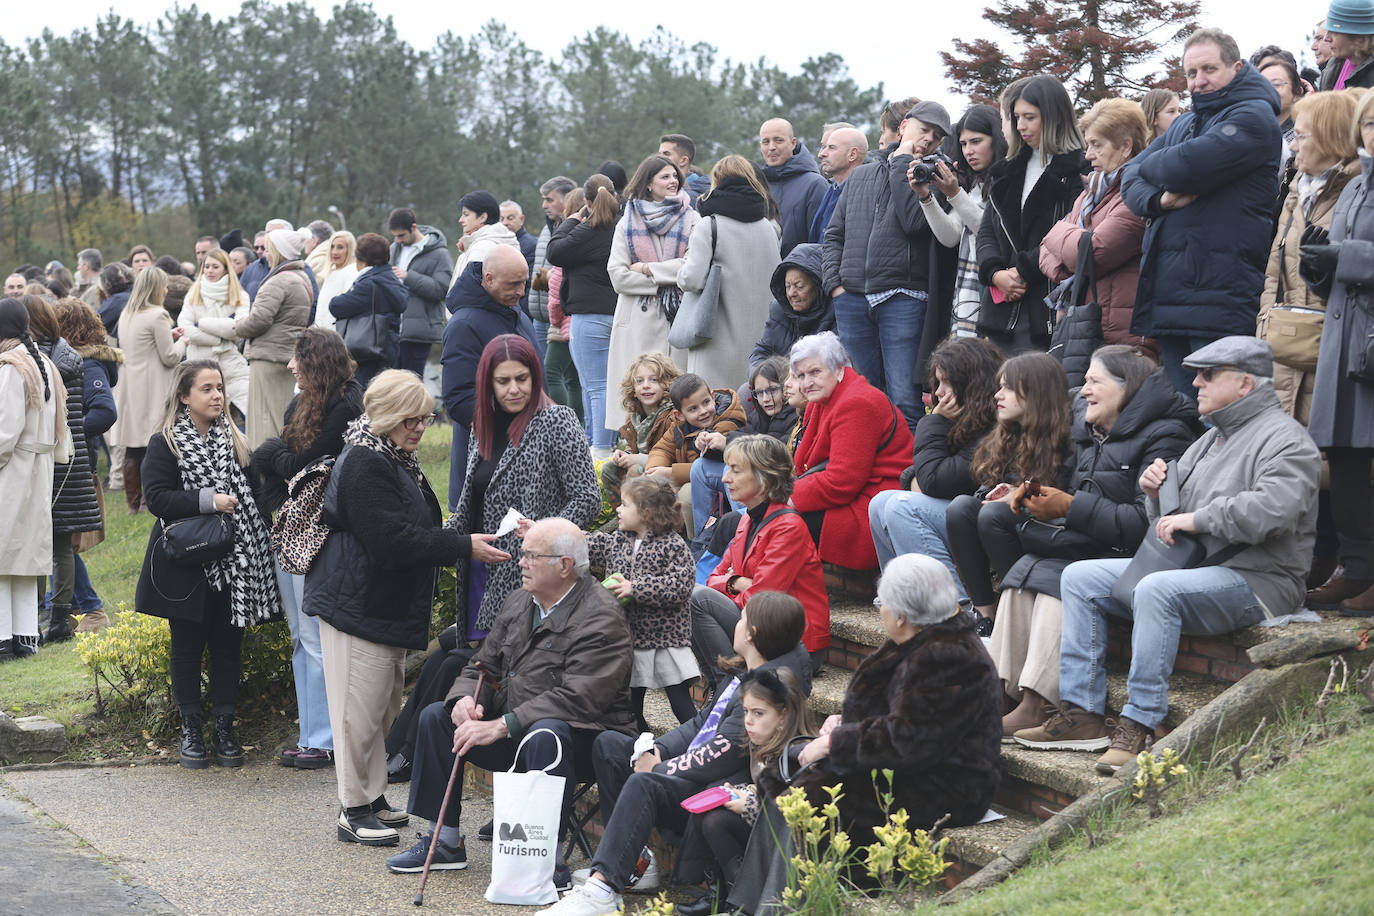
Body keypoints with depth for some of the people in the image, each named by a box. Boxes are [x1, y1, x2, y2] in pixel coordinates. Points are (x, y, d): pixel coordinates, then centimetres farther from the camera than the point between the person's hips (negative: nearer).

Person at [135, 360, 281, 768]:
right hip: (187, 563, -4)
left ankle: (224, 729, 13)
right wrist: (208, 501, -22)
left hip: (233, 562, 4)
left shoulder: (233, 439, 10)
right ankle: (190, 730, 15)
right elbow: (157, 498, -14)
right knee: (187, 646, 5)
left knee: (228, 645, 5)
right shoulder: (165, 443, -5)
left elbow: (251, 493, 13)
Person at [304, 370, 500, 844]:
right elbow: (393, 540, -26)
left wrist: (459, 542, 12)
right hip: (358, 605, -11)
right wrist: (463, 546, -24)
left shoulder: (398, 460, 14)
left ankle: (373, 797, 24)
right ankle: (354, 810, 2)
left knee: (384, 704, 15)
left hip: (389, 605, 11)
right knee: (360, 707, -5)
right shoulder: (364, 463, -19)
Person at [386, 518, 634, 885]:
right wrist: (465, 699, -10)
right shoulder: (518, 602, 9)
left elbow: (577, 697, -28)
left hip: (584, 736, -8)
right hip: (517, 732, 8)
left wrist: (501, 726, -30)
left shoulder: (601, 618, -18)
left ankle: (552, 860, -32)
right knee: (435, 716, 0)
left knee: (545, 734, -39)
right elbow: (484, 666, 15)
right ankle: (445, 841, 6)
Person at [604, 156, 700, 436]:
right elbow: (617, 275, 0)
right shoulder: (628, 223, 10)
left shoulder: (691, 220, 10)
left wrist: (648, 269, -6)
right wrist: (662, 284, -7)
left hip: (678, 319, 0)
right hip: (638, 321, 0)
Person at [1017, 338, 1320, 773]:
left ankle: (1141, 726, -32)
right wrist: (1157, 491, 5)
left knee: (1156, 590, -37)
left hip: (1256, 580, -10)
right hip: (1188, 569, 10)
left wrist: (1197, 518, -20)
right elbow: (1173, 518, 28)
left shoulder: (1284, 438, -8)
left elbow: (1273, 509, -27)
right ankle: (1082, 713, -7)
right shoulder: (1211, 439, 22)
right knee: (1080, 577, 1)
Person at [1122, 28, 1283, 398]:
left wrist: (1151, 167, 4)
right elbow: (1131, 175, 13)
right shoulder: (1184, 124, 23)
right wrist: (1157, 200, -10)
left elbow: (1188, 166, -18)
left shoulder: (1253, 117, -5)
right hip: (1170, 293, 8)